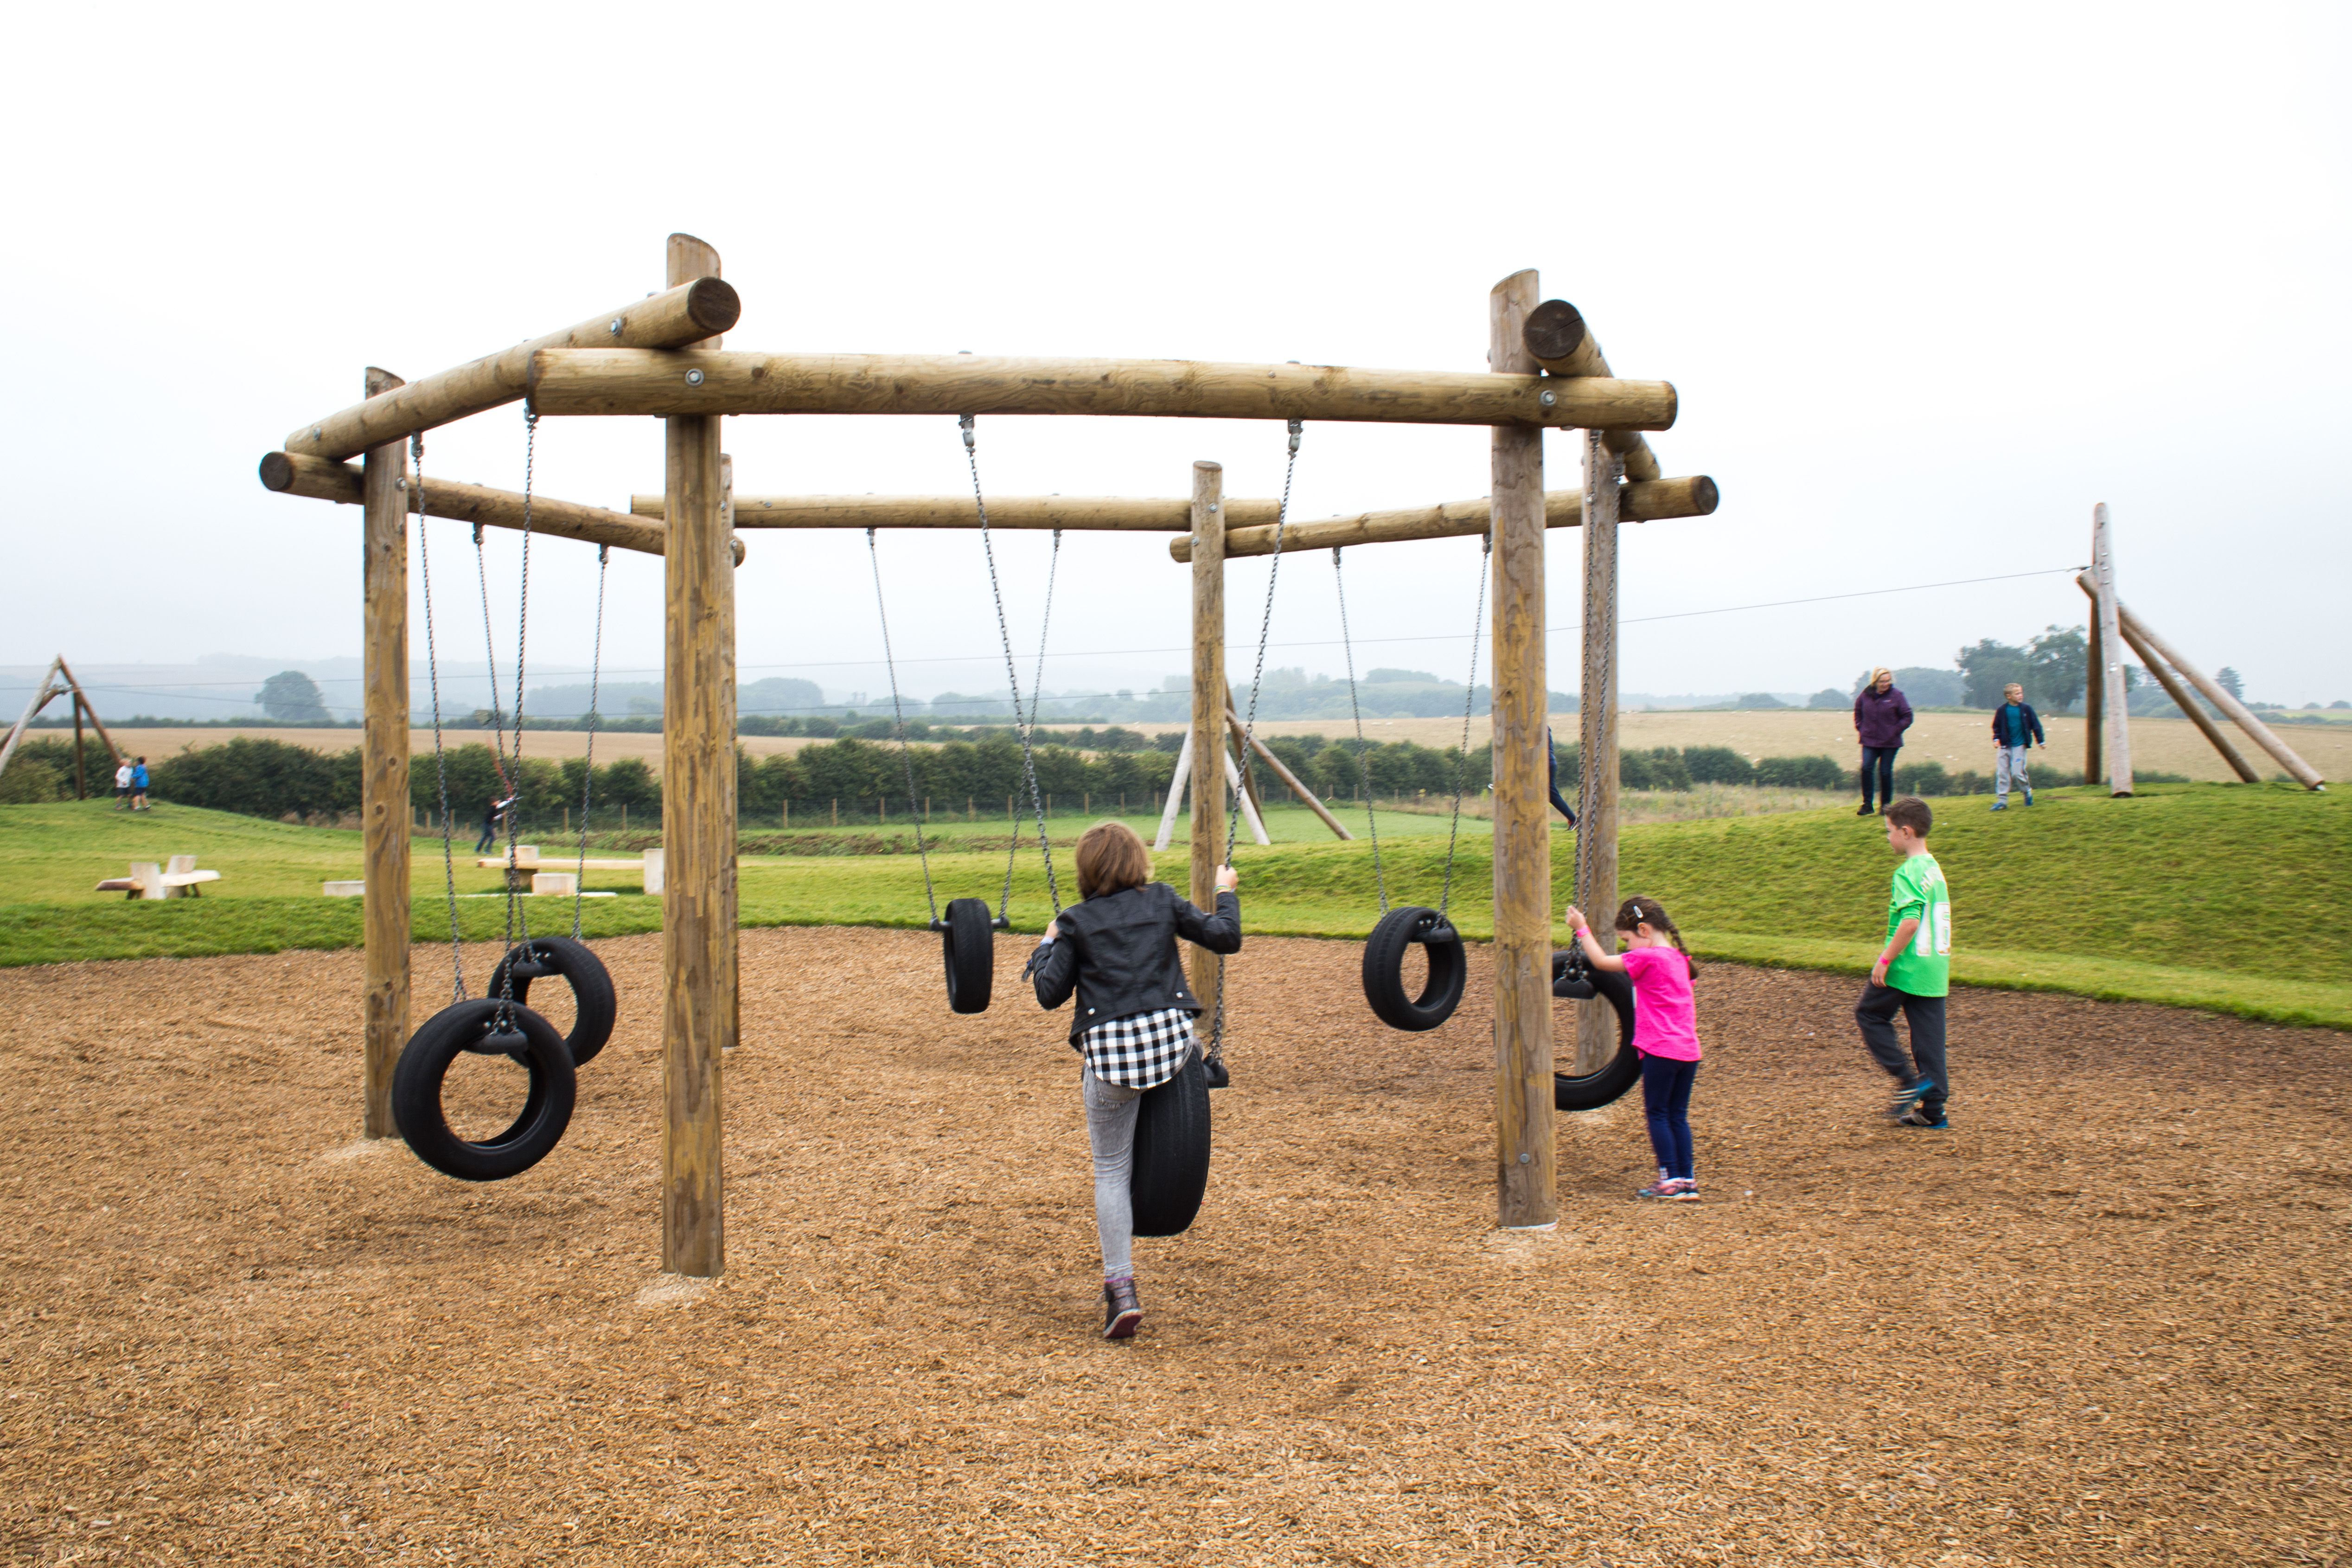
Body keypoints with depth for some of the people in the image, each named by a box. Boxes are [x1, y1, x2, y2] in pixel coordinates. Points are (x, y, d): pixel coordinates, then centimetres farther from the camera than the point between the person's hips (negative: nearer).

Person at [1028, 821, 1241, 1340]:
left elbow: (1050, 995, 5)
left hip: (1109, 1050, -1)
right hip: (1171, 1040, 1)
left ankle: (1121, 1287, 0)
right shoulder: (1163, 900, 8)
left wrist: (1047, 945, 21)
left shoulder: (1075, 922, 6)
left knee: (1111, 1170, 9)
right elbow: (1225, 938, 12)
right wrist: (1226, 893, 29)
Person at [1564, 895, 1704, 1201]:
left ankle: (1671, 1181, 4)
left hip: (1661, 1050, -7)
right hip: (1689, 1050, 8)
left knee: (1657, 1113, 3)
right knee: (1678, 1115, 13)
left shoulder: (1647, 958, -12)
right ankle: (1687, 1181, 13)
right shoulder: (1679, 958, 11)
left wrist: (1581, 929, 3)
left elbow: (1602, 961, -6)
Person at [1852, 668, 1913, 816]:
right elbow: (1858, 713, 18)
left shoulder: (1897, 696, -6)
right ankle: (1867, 804, -4)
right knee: (1866, 768, -12)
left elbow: (1907, 717, -1)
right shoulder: (1865, 695, 1)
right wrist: (1861, 729, 8)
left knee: (1886, 772, 3)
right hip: (1870, 741, 2)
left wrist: (1895, 731, -8)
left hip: (1890, 743, -2)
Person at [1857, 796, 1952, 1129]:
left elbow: (1910, 922, -24)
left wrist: (1885, 959, -19)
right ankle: (1933, 1110, 12)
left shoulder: (1908, 873, -15)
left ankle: (1909, 1079, 1)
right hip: (1936, 968, 8)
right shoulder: (1935, 868, 13)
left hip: (1906, 966, -8)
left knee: (1870, 1014, 10)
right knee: (1928, 1034, 10)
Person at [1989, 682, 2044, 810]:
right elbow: (1997, 727, 11)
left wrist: (2042, 741, 8)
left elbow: (2036, 725, 6)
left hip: (2020, 745, -2)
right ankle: (2002, 800, 5)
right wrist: (1996, 739, -3)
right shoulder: (2002, 710, -1)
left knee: (2017, 773, -9)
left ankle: (2028, 792, 18)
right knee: (2002, 773, -1)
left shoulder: (2026, 709, -2)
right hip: (2005, 746, 2)